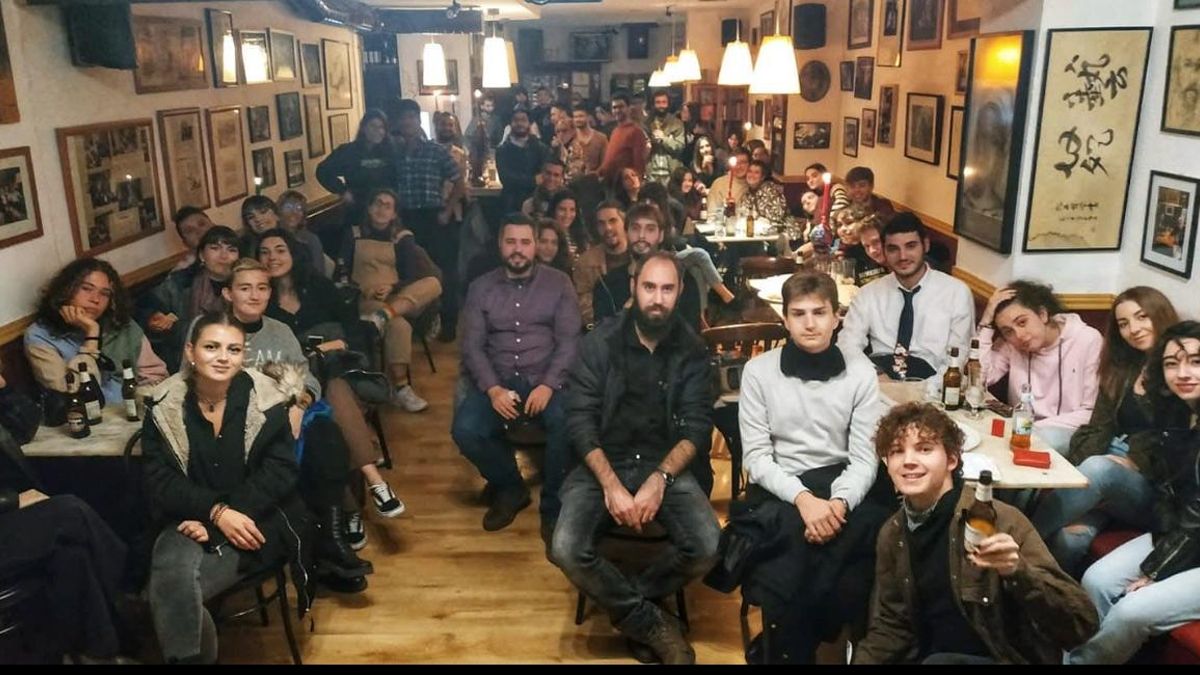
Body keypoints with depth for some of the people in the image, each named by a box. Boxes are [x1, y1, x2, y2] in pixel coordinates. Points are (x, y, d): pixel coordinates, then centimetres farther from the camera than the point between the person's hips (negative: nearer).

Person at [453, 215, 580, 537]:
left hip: (546, 380, -2)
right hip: (497, 381, 2)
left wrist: (548, 385, -19)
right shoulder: (480, 287, 9)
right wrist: (493, 389, -15)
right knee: (465, 430, -25)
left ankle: (554, 506, -8)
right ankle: (509, 488, 5)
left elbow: (569, 341, -3)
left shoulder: (558, 283, 5)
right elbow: (472, 346, 2)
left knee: (566, 423, -34)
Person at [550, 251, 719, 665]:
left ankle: (626, 606, 3)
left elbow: (697, 428, -4)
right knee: (566, 551, -25)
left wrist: (659, 479, -20)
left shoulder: (691, 350, 2)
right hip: (604, 464, 0)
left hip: (668, 466, 1)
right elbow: (580, 421, -7)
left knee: (707, 548, -25)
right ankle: (651, 624, -3)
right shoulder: (601, 341, -1)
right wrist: (611, 484, -20)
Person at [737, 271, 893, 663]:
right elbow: (756, 456, -4)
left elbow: (864, 457, -1)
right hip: (779, 490, -2)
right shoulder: (759, 371, -2)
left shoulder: (860, 371, 1)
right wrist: (803, 498, -20)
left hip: (842, 484, 2)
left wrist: (839, 503, -21)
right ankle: (791, 649, 0)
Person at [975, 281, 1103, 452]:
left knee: (1047, 438, -35)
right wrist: (986, 322, -12)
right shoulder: (1011, 345, 3)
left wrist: (1036, 428, -18)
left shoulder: (1088, 341, -7)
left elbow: (1092, 413, -7)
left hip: (1070, 432, -3)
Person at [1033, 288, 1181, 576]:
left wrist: (1137, 462, -17)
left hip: (1157, 491, -4)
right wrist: (1072, 474, -9)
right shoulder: (1120, 368, 17)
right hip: (1110, 472, 4)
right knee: (1069, 538, -28)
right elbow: (1097, 430, 8)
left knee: (1098, 468, -36)